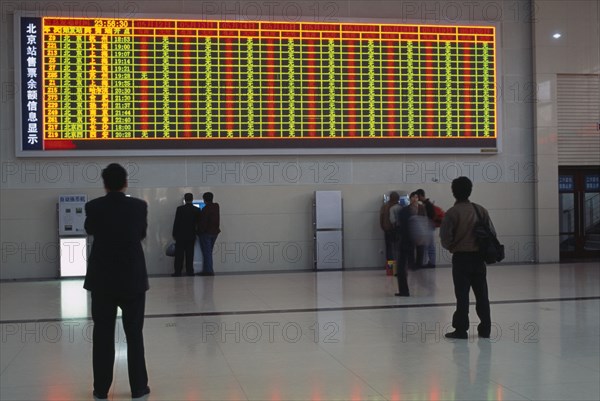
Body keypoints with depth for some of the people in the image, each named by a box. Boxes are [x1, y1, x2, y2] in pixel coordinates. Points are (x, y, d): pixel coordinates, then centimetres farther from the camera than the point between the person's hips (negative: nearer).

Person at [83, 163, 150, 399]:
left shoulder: (94, 206, -8)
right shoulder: (139, 206, -8)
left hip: (103, 280, 0)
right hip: (133, 279, 0)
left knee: (102, 335, 8)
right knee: (134, 334, 8)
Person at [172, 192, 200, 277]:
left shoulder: (180, 209, -8)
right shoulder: (197, 210, -1)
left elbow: (176, 222, -6)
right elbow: (198, 223, 5)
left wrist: (174, 234, 1)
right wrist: (196, 233, 19)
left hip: (180, 235, -2)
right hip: (191, 235, 2)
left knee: (179, 254, 2)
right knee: (190, 254, 6)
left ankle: (178, 271, 0)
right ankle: (190, 271, 6)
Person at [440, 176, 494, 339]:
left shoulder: (452, 213, -11)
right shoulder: (481, 210, 2)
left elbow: (445, 238, -14)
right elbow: (492, 233, 2)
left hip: (461, 258, -4)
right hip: (478, 257, 4)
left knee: (462, 295, 1)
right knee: (481, 294, 11)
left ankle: (461, 330, 3)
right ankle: (485, 329, 15)